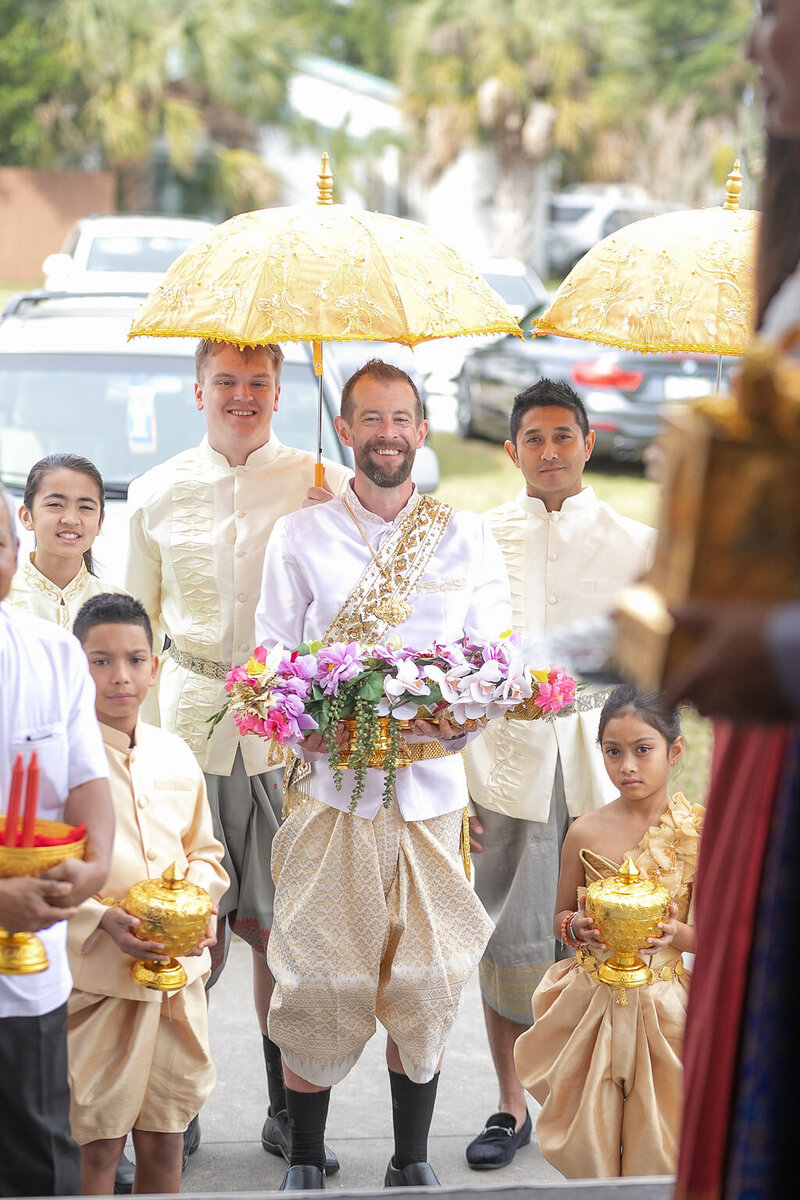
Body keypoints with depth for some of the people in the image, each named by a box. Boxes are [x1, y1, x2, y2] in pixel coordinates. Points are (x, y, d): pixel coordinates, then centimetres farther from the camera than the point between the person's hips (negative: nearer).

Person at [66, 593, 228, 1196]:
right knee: (96, 1146, 0)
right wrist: (102, 919, -20)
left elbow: (204, 852, 17)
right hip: (94, 979, -5)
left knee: (164, 1143, 12)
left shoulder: (176, 755, 8)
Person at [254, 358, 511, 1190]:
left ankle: (412, 1162, 19)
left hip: (432, 786, 1)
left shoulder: (467, 540, 10)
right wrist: (312, 729, -14)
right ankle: (304, 1164, 14)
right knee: (316, 980, -2)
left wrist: (462, 713, -13)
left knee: (425, 982, 4)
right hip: (332, 786, -1)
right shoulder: (299, 537, 7)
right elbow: (269, 662, 4)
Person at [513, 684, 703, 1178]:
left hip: (661, 1005, -1)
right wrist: (578, 927, -12)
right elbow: (561, 916, 9)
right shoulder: (587, 831, -2)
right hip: (590, 1002, 1)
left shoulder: (696, 832, -6)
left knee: (653, 1143, 5)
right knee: (588, 1135, 7)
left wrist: (675, 934, -21)